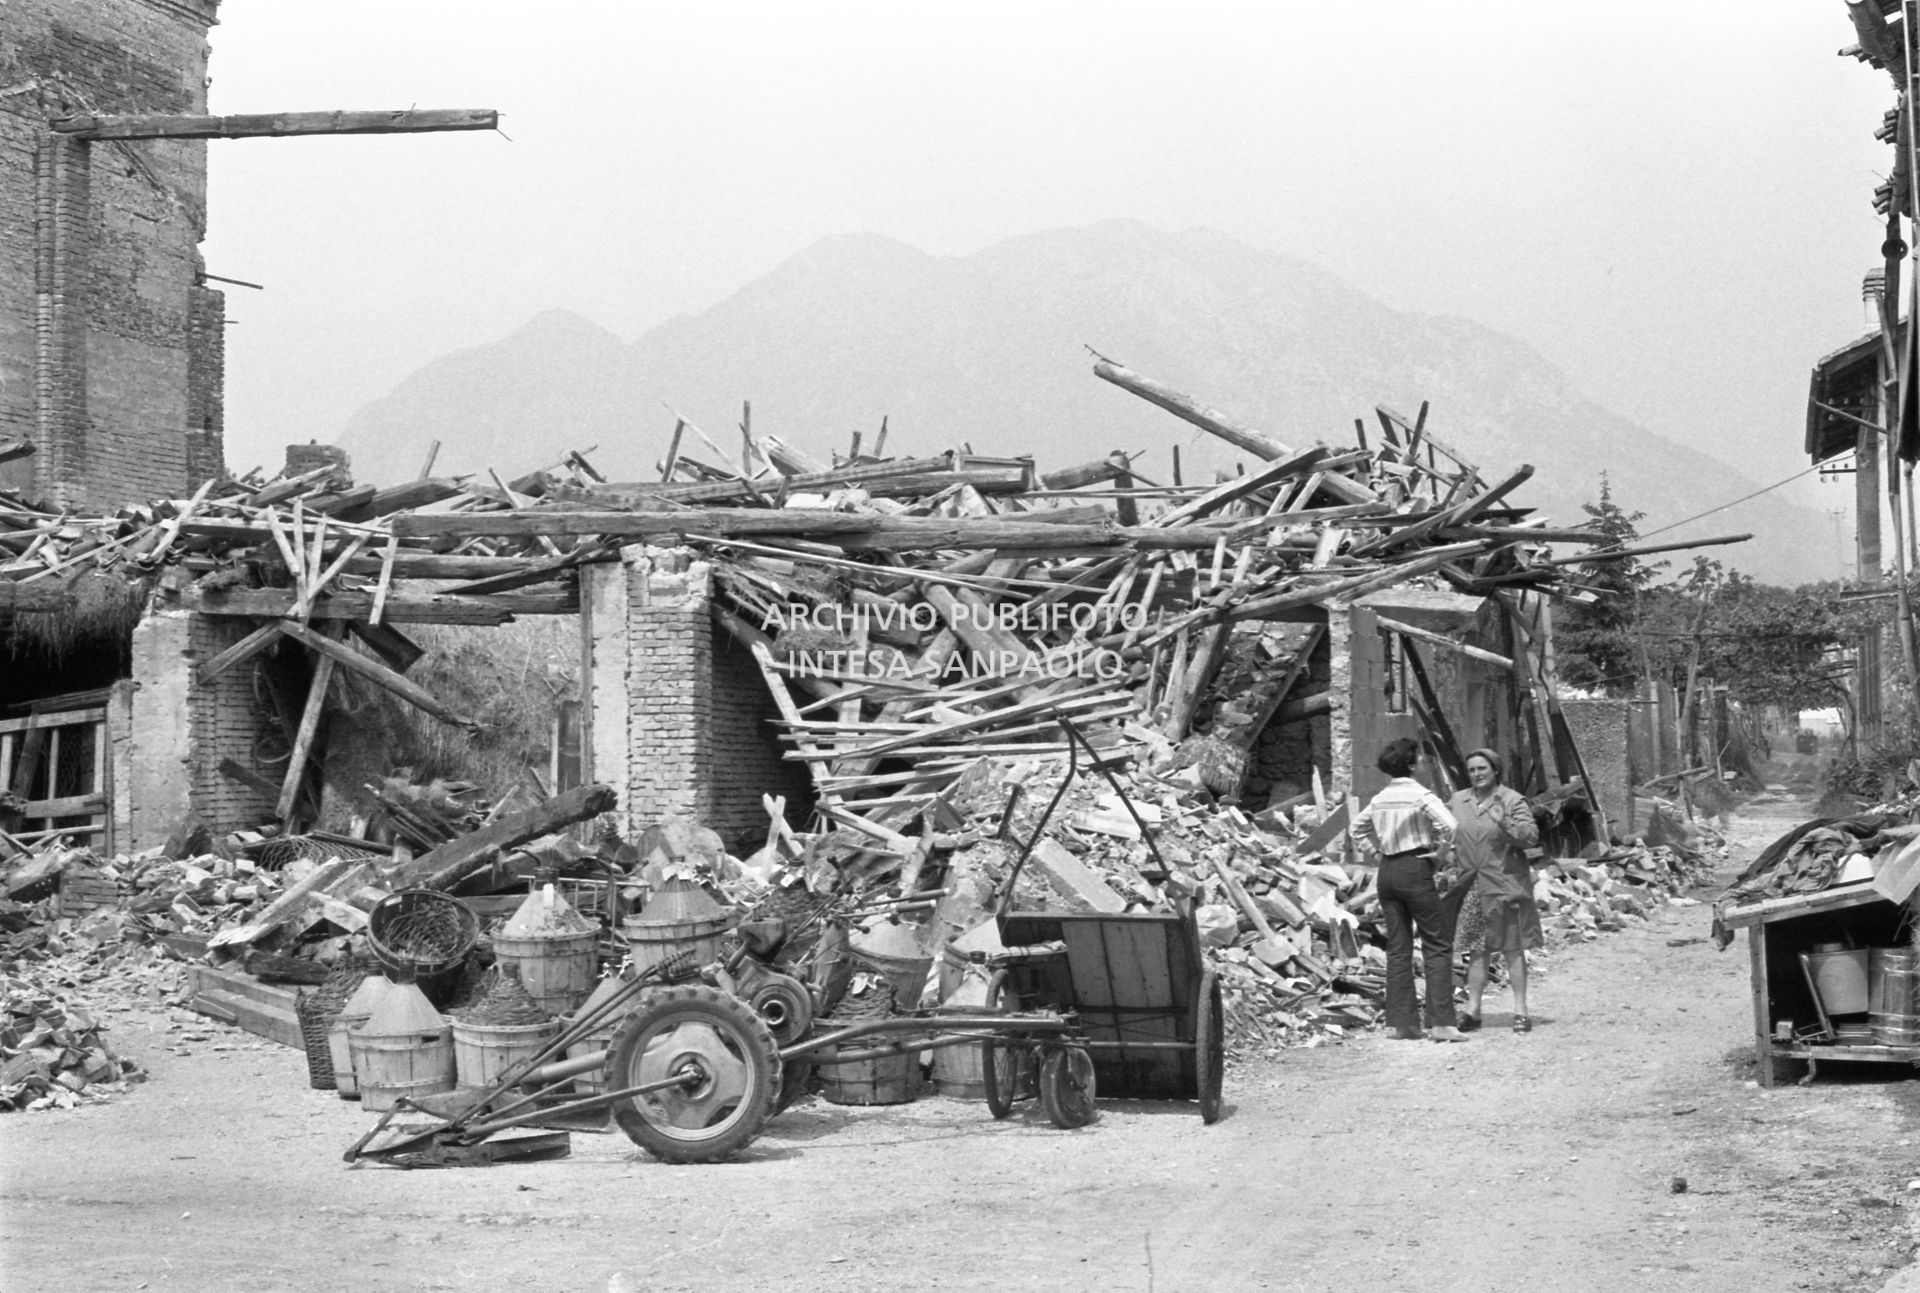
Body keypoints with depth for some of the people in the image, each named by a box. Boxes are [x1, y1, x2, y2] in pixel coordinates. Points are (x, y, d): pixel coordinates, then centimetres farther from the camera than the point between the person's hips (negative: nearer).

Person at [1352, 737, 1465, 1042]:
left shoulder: (1381, 798, 10)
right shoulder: (1420, 795, -12)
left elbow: (1358, 827, 24)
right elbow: (1447, 825, -26)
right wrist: (1440, 855, -11)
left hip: (1387, 871, 7)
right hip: (1415, 869, -7)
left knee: (1398, 948, 9)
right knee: (1438, 945, -2)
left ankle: (1401, 1023, 8)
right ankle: (1440, 1022, -9)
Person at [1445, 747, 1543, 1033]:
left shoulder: (1512, 800, -4)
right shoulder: (1458, 802, 9)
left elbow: (1531, 837, -12)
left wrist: (1505, 823, -25)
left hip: (1506, 885, -4)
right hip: (1472, 887, 4)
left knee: (1513, 948, 1)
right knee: (1477, 949, 8)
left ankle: (1520, 1011, 6)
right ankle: (1472, 1010, 13)